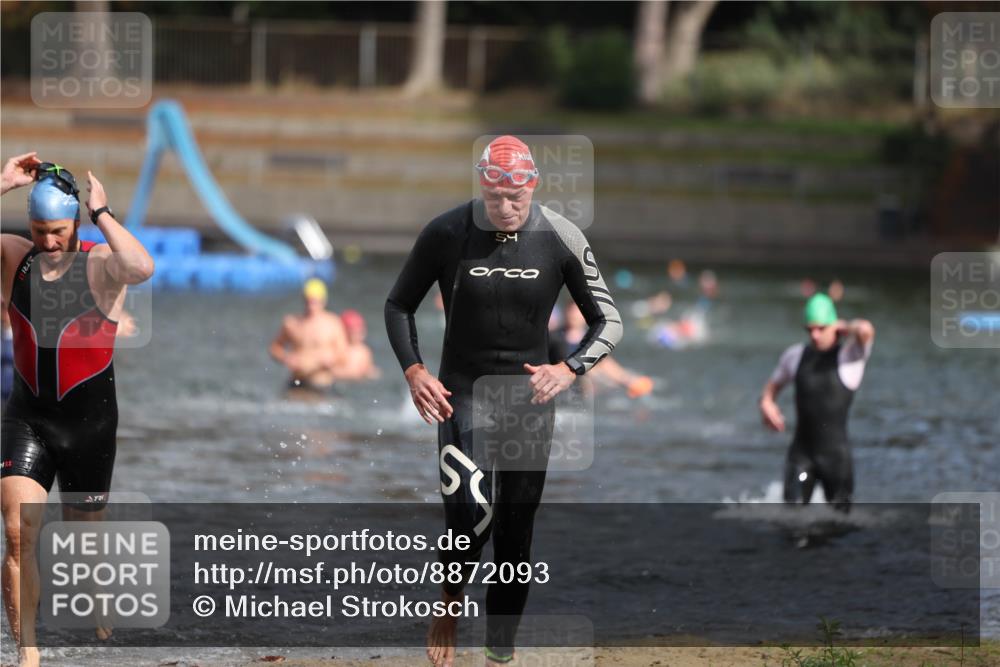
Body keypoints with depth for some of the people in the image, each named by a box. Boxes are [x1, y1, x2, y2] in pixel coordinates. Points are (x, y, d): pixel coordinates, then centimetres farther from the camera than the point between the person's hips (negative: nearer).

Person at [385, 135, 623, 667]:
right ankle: (450, 602, 8)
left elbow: (608, 322, 1)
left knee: (515, 534, 4)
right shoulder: (445, 234, -8)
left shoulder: (560, 239, -6)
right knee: (470, 515, -22)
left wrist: (569, 369, -17)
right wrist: (414, 372, -10)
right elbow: (399, 306, 6)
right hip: (462, 393, -2)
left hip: (530, 397, 2)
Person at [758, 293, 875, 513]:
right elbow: (774, 384, 24)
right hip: (801, 450, 2)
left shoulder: (849, 354, -6)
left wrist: (844, 327, -7)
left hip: (835, 451, -2)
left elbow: (865, 330, -28)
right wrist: (766, 402, 2)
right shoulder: (796, 355, 8)